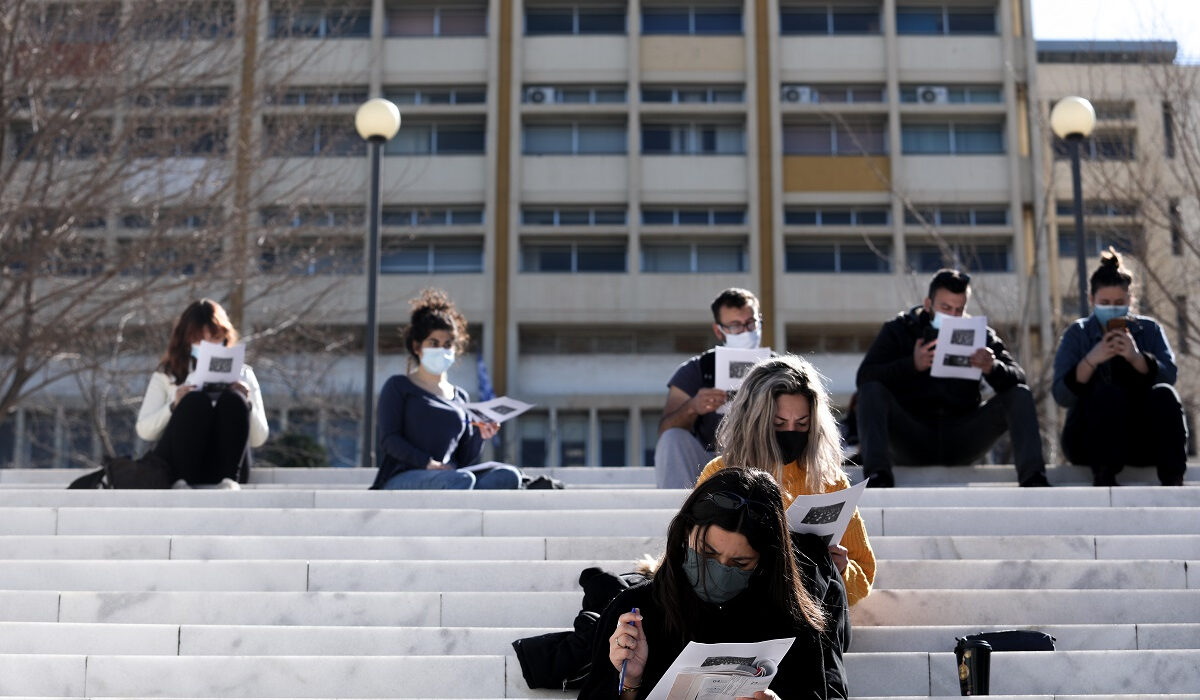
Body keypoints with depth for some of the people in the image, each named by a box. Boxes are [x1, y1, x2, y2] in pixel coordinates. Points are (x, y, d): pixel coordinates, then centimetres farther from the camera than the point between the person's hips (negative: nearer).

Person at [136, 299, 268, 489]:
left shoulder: (242, 374, 19)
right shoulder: (166, 375, 19)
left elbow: (259, 439, 12)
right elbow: (144, 431, 6)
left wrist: (245, 404, -7)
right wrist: (174, 405, -11)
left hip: (226, 464, 1)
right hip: (175, 465, -1)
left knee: (232, 399, -25)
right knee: (197, 401, -27)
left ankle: (229, 479, -38)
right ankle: (182, 480, -37)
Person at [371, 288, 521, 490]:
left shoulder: (460, 397, 25)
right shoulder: (398, 386, 11)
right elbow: (389, 440, -2)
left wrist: (480, 436, -1)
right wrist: (428, 463, -18)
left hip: (449, 476, 5)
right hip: (400, 480, -5)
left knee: (509, 475, -25)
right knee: (462, 479, -36)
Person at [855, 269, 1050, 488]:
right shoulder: (899, 330, 4)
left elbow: (1018, 377, -1)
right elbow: (864, 377, -10)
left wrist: (993, 369, -25)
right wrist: (912, 365, -27)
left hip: (961, 441, 2)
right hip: (912, 439, -2)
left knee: (1020, 395, -12)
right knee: (872, 390, -25)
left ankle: (1033, 478, -26)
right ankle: (878, 476, -40)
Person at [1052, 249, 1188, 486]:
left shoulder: (1149, 329, 10)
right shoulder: (1077, 334, 5)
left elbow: (1169, 376, -8)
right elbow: (1061, 396, -9)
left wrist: (1136, 357, -27)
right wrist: (1090, 361, -25)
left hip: (1144, 437, 2)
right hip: (1090, 438, -2)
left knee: (1164, 394, -26)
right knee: (1109, 393, -30)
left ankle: (1174, 482, -37)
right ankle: (1103, 480, -37)